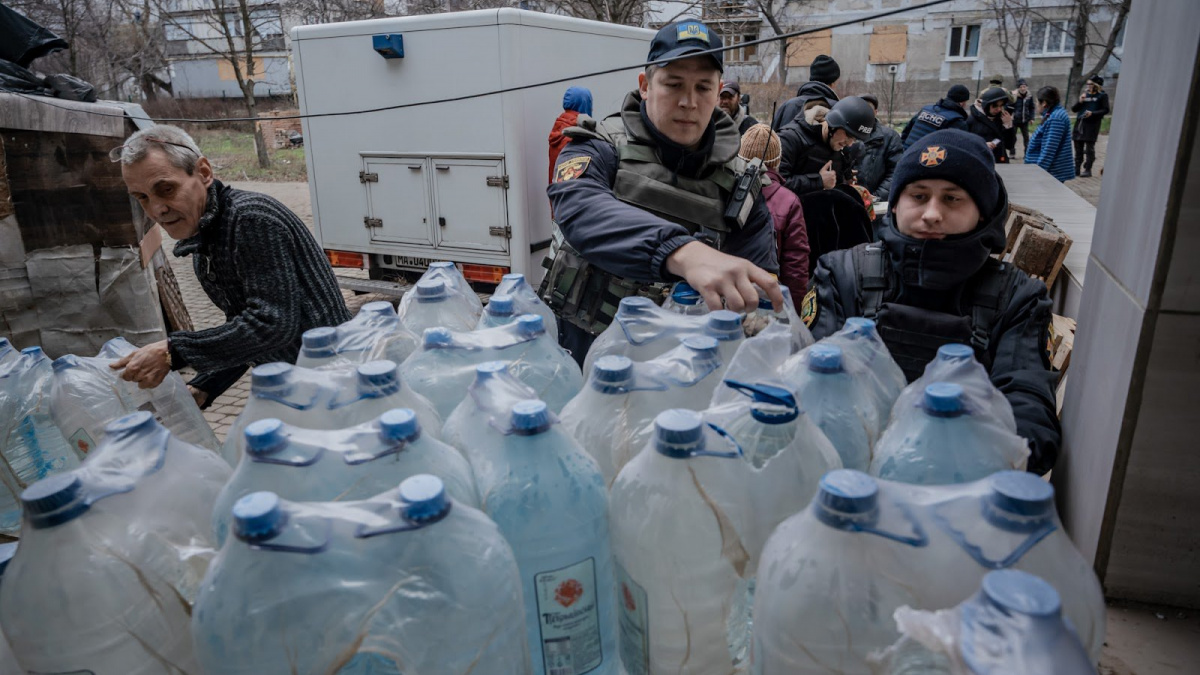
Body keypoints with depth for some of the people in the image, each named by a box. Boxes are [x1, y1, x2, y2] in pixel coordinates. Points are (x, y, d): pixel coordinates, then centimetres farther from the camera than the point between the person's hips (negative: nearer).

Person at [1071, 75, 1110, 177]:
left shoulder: (1102, 95, 1)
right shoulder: (1084, 94, 13)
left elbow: (1105, 110, -4)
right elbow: (1073, 109, 13)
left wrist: (1092, 113, -17)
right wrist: (1080, 102, -5)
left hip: (1092, 124, -5)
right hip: (1079, 124, 5)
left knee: (1089, 148, -4)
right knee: (1078, 148, 7)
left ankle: (1088, 170, 0)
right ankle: (1076, 169, 14)